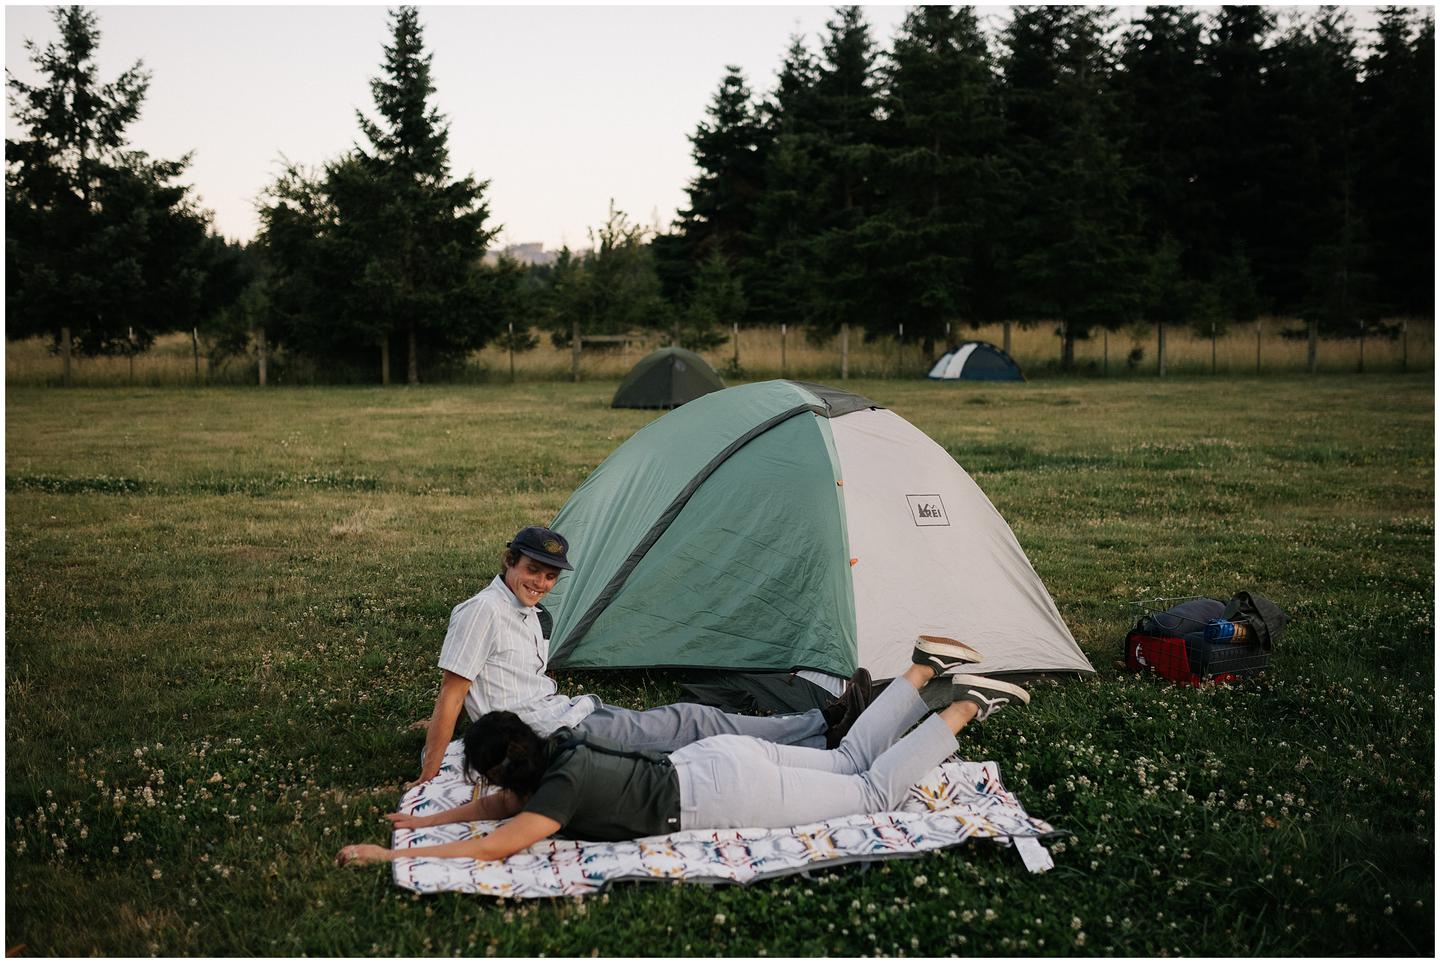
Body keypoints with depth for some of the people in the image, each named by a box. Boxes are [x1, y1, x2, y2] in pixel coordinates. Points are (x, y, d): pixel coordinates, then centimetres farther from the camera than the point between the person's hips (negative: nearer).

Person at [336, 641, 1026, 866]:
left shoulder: (564, 786, -21)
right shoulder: (558, 754, 2)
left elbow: (497, 846, -30)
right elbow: (508, 805, 21)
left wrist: (390, 855, -24)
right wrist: (428, 820, 13)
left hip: (725, 791, -7)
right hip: (722, 759, 7)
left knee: (874, 792, 4)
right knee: (850, 761, 21)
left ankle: (964, 709, 8)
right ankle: (923, 670, 23)